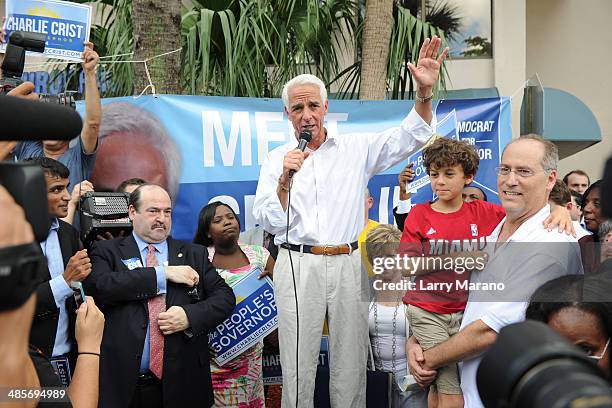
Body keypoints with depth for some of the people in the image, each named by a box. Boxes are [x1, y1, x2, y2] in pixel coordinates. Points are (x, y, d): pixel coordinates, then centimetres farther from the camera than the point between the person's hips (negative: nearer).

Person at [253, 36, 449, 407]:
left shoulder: (356, 148, 7)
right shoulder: (278, 159, 6)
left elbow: (411, 137, 1)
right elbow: (269, 221, 1)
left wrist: (425, 91, -14)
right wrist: (285, 179, -14)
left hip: (349, 264, 1)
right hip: (298, 264, -1)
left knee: (350, 366, 7)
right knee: (298, 367, 2)